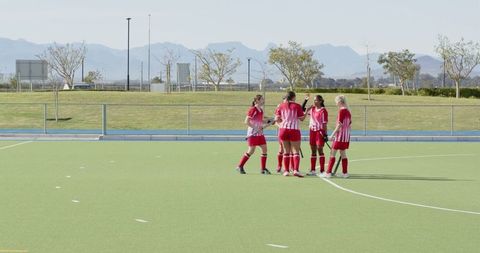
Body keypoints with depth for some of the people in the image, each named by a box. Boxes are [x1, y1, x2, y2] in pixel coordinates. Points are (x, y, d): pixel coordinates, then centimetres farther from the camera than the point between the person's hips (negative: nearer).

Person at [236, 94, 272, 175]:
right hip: (253, 133, -8)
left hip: (260, 133, 8)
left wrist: (269, 121, 8)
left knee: (264, 149, 1)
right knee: (251, 151, -5)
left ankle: (263, 169, 8)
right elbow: (246, 122, -16)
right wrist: (255, 128, -20)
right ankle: (240, 166, 9)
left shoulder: (261, 110, 10)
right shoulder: (252, 110, -14)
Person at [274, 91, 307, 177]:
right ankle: (296, 170, -15)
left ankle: (286, 171, 10)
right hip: (294, 130, -3)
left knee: (286, 151, 12)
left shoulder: (281, 106, 5)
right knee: (295, 151, 0)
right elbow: (302, 118, -4)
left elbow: (277, 119, 2)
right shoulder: (297, 106, -5)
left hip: (283, 129, 3)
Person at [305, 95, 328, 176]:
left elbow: (324, 123, -10)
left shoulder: (323, 111, -9)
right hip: (312, 131, 7)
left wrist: (325, 134, -13)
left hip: (320, 131, -6)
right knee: (313, 151, 9)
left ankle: (322, 170, -3)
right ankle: (312, 170, 13)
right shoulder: (312, 109, 10)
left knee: (320, 150, -6)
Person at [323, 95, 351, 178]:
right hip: (346, 136, 9)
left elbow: (339, 124, -17)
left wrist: (333, 134, -16)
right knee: (343, 154, 12)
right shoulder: (348, 111, 13)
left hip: (340, 135, -9)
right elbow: (349, 126, 17)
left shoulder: (342, 110, -13)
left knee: (332, 154, -5)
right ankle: (345, 173, 12)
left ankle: (328, 173, -7)